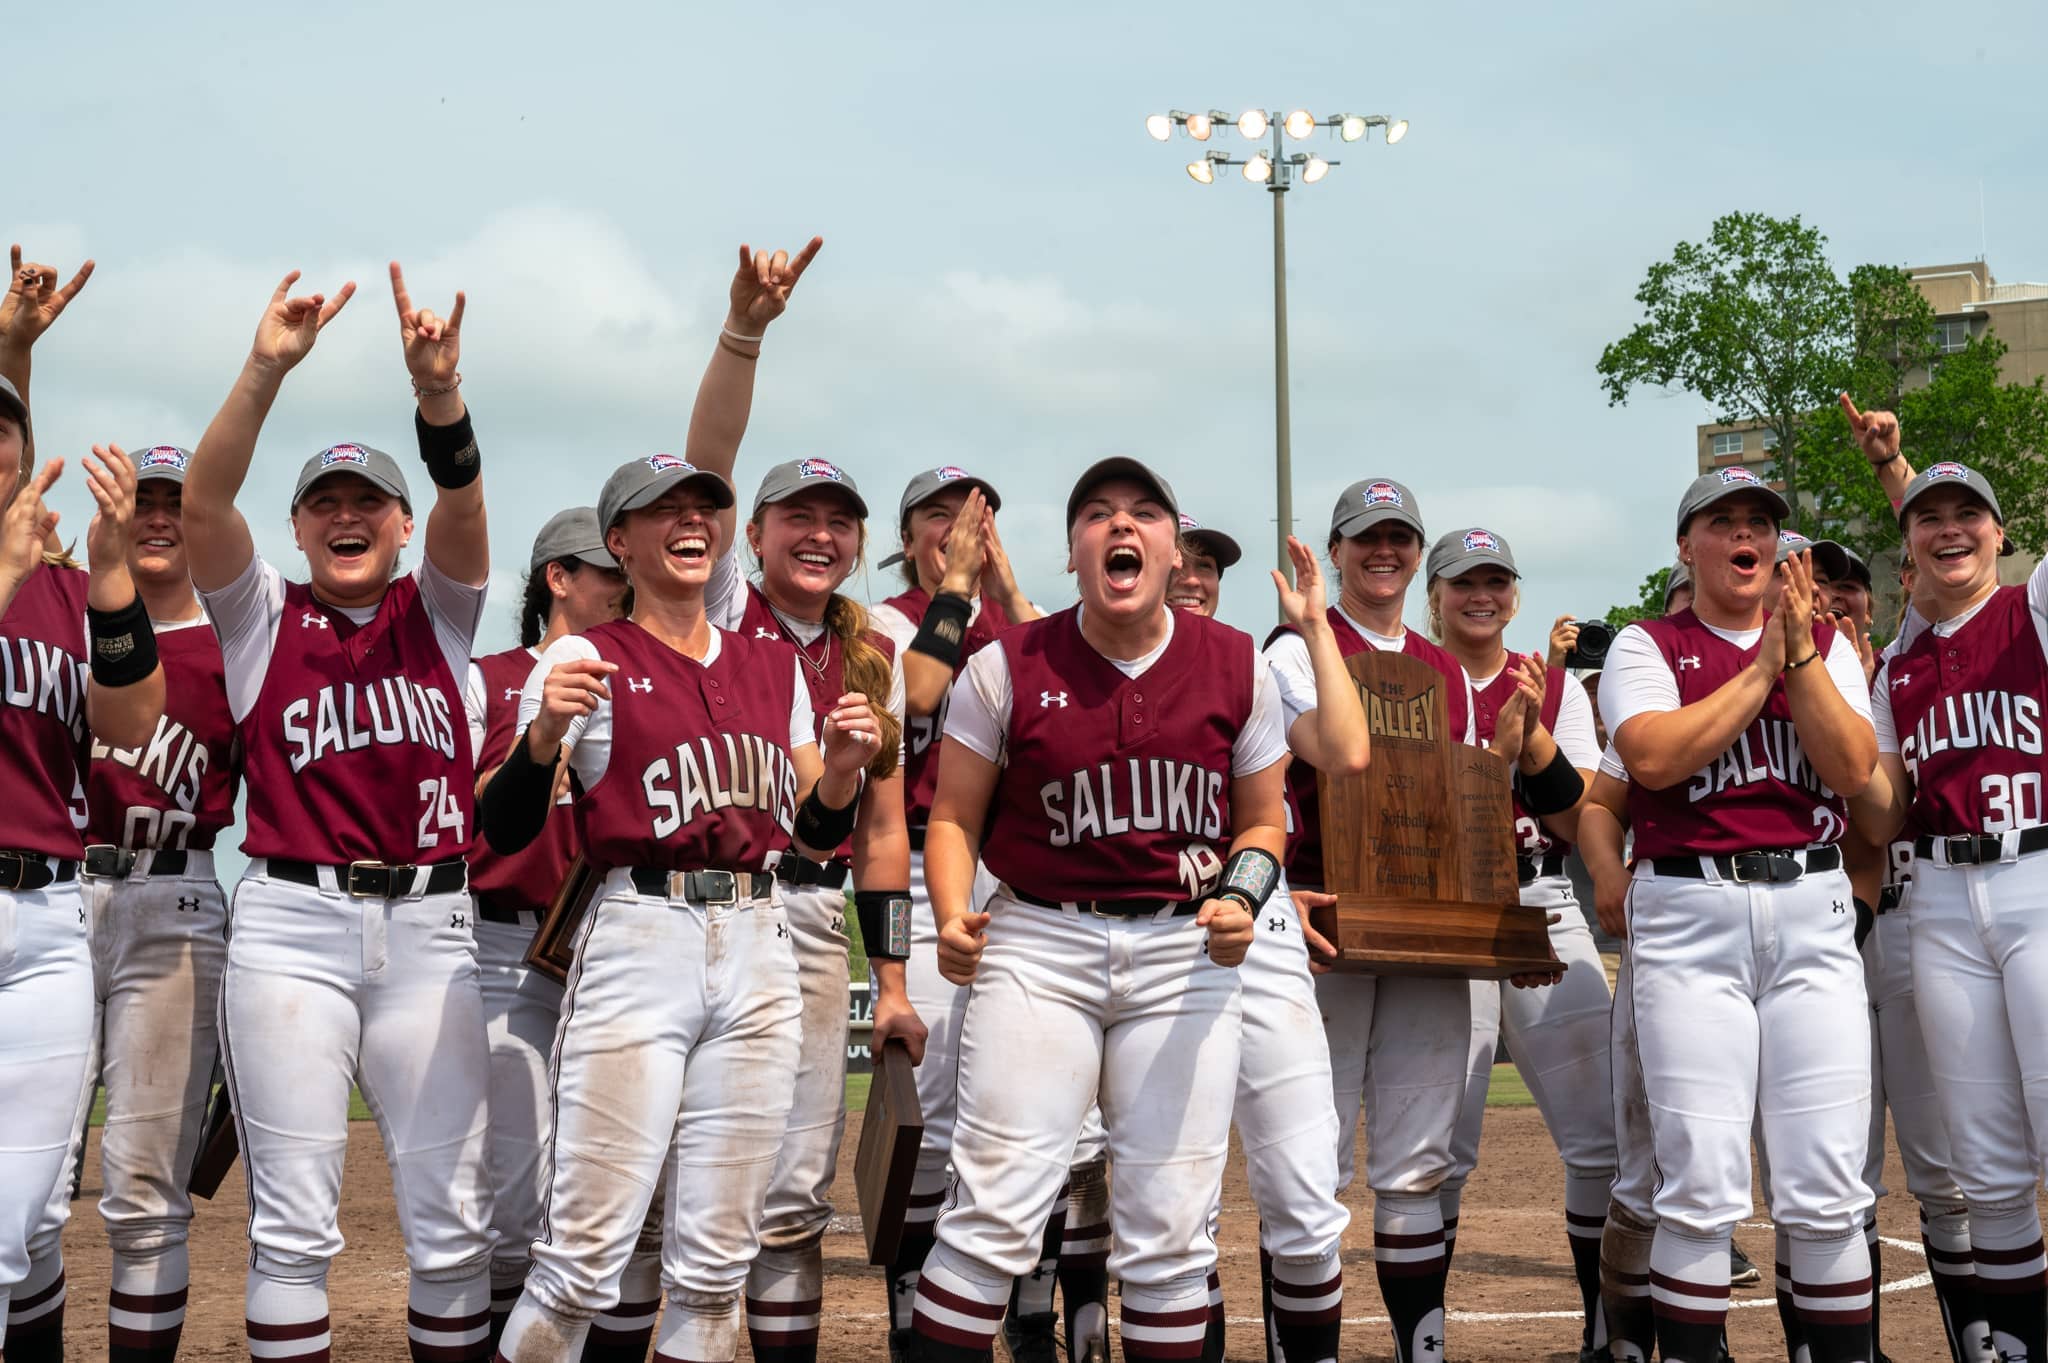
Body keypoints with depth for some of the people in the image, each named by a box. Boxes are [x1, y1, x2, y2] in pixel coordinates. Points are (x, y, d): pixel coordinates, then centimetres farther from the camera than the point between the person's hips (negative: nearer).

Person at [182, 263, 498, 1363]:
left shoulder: (436, 614, 11)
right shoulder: (263, 618, 9)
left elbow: (462, 498, -7)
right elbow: (202, 500, -8)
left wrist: (438, 390, -27)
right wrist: (266, 371, -21)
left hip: (429, 927, 1)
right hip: (292, 925, -1)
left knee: (452, 1217, 3)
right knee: (293, 1219, 0)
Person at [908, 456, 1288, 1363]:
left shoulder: (1237, 667, 3)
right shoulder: (1006, 668, -2)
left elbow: (1261, 822, 12)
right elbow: (954, 818, 4)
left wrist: (1242, 898, -8)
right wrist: (952, 918, -13)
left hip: (1184, 953, 2)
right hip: (1038, 947, -2)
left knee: (1171, 1230, 5)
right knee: (994, 1214, -8)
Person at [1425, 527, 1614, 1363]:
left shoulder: (1556, 687, 12)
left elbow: (1579, 824, 2)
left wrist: (1535, 739, -13)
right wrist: (1500, 745, -17)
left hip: (1547, 917, 3)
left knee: (1603, 1136, -2)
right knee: (1441, 1149, -3)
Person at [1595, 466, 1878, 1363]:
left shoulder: (1826, 644, 15)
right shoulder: (1646, 647, 8)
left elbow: (1853, 770, 0)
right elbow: (1652, 758, -11)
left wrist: (1800, 653, -7)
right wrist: (1761, 669, -7)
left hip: (1811, 915, 2)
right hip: (1690, 917, -2)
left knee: (1827, 1195, -1)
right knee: (1701, 1189, -7)